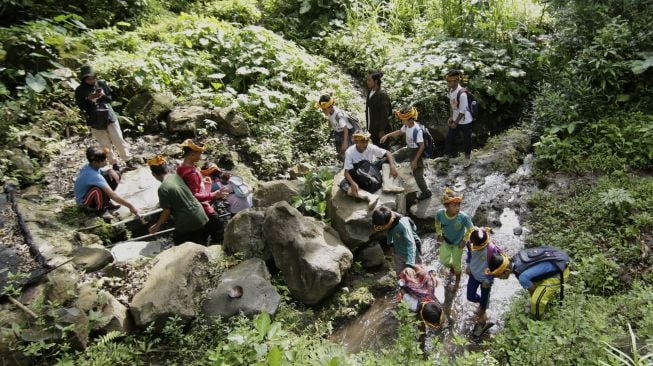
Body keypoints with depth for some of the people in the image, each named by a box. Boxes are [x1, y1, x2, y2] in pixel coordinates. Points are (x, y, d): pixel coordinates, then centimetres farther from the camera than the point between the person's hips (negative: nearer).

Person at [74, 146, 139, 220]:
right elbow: (112, 195, -39)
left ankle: (105, 202, 7)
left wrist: (110, 170, -15)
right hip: (83, 201, -8)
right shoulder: (94, 176, -36)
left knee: (115, 175, -5)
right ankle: (100, 209, -11)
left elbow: (103, 171, 11)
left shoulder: (90, 166, -12)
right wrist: (130, 206, -37)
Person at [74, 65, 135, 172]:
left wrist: (104, 96, -15)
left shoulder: (102, 84, 0)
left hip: (109, 116, 1)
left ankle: (128, 161, 13)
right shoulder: (80, 90, -4)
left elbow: (111, 98, 5)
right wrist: (89, 98, -20)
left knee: (119, 141, 3)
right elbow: (81, 106, -4)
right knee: (105, 145, 6)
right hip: (95, 121, 0)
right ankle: (114, 164, 17)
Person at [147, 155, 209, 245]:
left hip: (186, 224, -6)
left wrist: (157, 226, 6)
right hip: (201, 218, 6)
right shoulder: (177, 176, 0)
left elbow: (167, 212, -10)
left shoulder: (162, 189, -17)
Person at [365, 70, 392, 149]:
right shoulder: (369, 92, 8)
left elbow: (385, 115, -18)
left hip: (380, 130, -8)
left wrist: (382, 130, -17)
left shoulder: (382, 95, -17)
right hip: (372, 129, 8)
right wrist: (368, 127, 12)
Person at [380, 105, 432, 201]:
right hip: (408, 148, 8)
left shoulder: (417, 130, -31)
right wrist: (387, 135, 8)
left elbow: (422, 146, -27)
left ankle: (426, 193, 20)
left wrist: (415, 160, -25)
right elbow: (400, 132, 15)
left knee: (417, 174, 1)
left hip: (416, 151, -8)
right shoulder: (407, 126, -8)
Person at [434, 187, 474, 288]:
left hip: (458, 243, -2)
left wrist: (464, 240, -10)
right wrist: (439, 234, 1)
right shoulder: (440, 213, -29)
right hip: (446, 241, 2)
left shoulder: (463, 217, -36)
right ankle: (451, 267, 45)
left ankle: (458, 280, 42)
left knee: (456, 264, 11)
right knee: (444, 261, 6)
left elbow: (470, 229, -16)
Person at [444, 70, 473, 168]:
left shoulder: (462, 94, -32)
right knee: (449, 137, 15)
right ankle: (448, 154, 36)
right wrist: (450, 117, 3)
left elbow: (462, 111, -25)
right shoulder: (451, 90, -7)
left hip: (465, 121, -7)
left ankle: (468, 157, 36)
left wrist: (455, 123, -15)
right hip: (455, 119, 7)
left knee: (466, 140, 13)